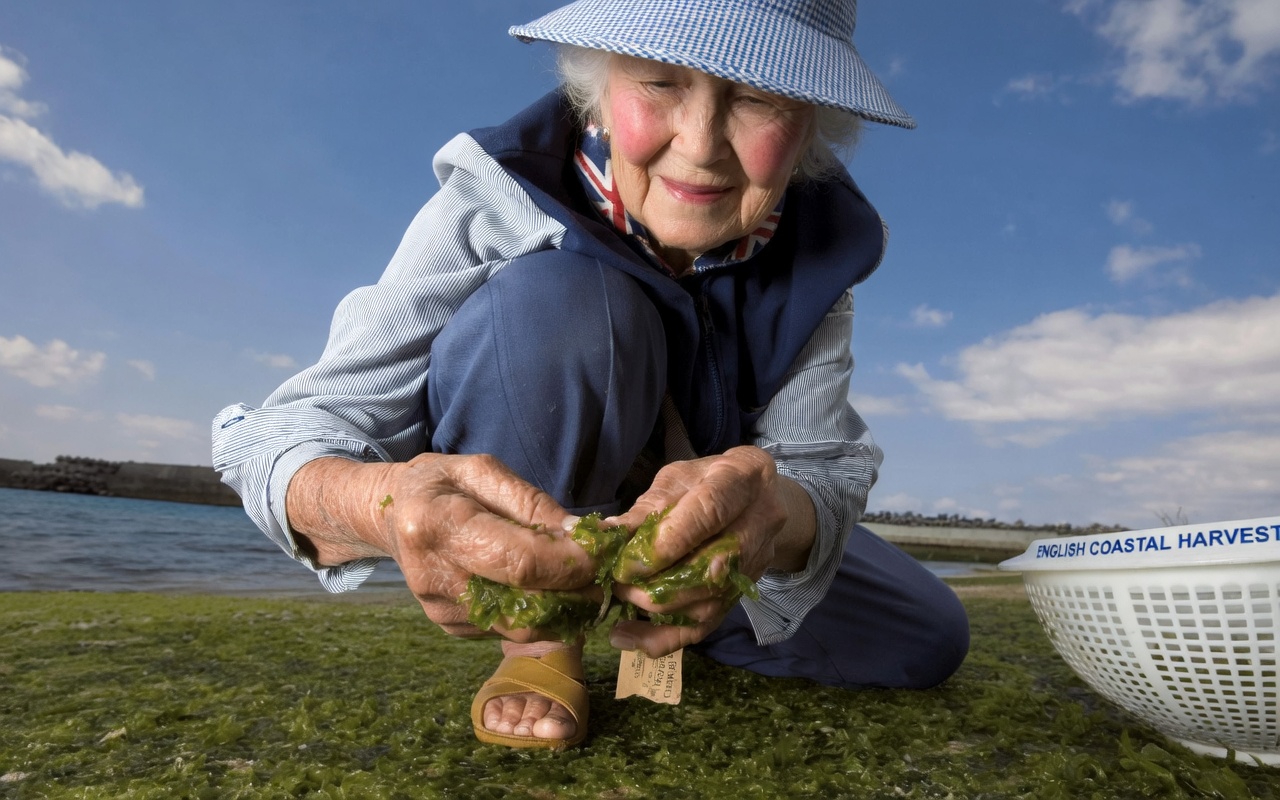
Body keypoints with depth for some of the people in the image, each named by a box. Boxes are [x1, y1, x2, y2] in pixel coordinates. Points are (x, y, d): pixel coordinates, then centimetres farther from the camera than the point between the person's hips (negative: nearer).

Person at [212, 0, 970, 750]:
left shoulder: (819, 251, -18)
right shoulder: (497, 198, -27)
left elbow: (821, 466, -24)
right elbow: (295, 433, -29)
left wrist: (778, 515, -50)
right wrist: (385, 501, -54)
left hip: (697, 521, 4)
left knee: (925, 640, -2)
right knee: (555, 302, -34)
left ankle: (648, 611, 12)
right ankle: (541, 641, -13)